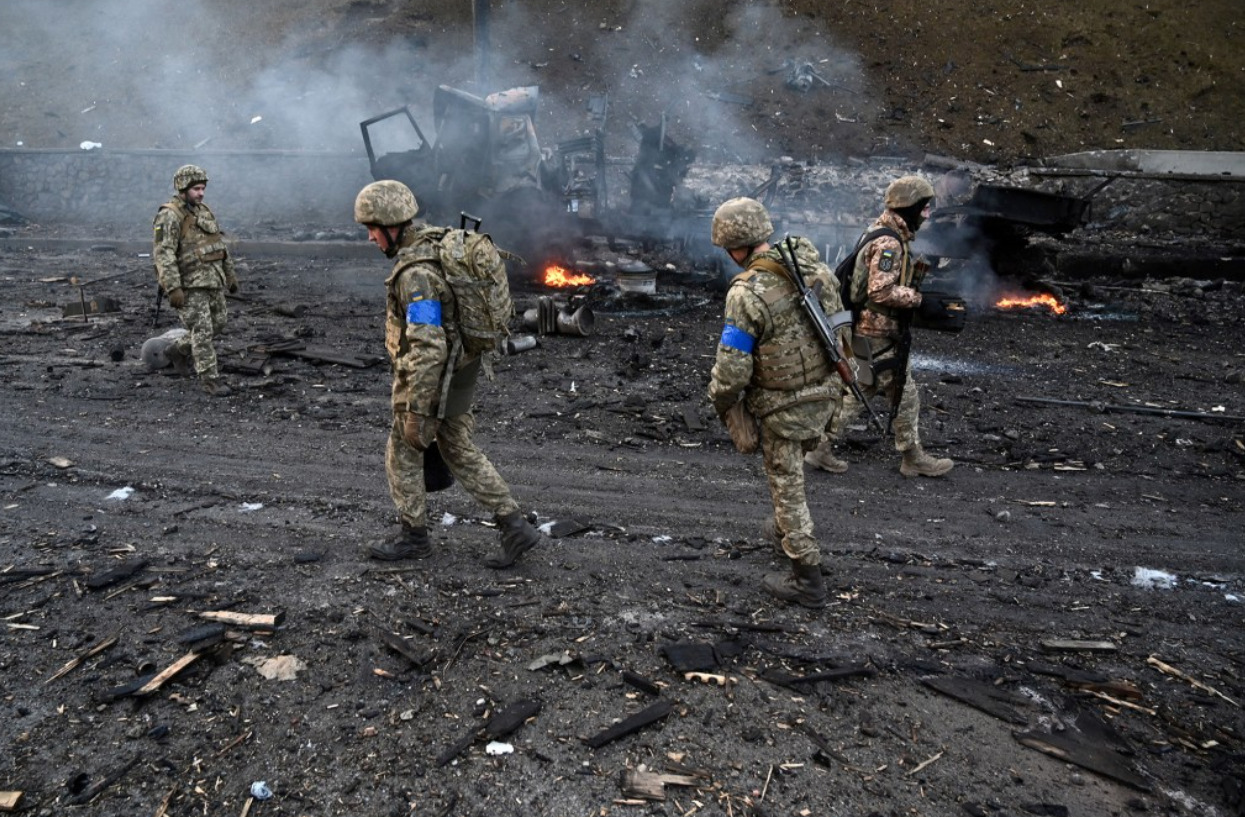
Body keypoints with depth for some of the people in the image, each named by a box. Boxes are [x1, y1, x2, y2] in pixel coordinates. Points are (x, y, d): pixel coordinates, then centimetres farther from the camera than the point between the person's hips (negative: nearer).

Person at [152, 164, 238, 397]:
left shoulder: (204, 211, 12)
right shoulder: (169, 216, -13)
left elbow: (220, 244, 21)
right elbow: (163, 254, -20)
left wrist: (230, 274, 19)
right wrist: (173, 288, -25)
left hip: (213, 281, 8)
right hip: (189, 285, -8)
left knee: (217, 325, 14)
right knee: (202, 331, -6)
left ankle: (179, 350, 35)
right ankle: (211, 380, 0)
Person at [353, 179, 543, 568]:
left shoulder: (415, 274, -27)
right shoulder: (433, 243, 5)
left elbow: (427, 349, -31)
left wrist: (417, 412, -27)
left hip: (431, 379, -9)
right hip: (458, 369, 9)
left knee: (402, 454, 11)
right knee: (461, 452, 15)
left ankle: (413, 536, 27)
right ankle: (515, 527, 13)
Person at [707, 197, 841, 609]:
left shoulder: (748, 293, -24)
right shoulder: (815, 265, -3)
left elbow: (732, 367, -22)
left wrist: (722, 403, -3)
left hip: (783, 406, -7)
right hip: (822, 395, 7)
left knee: (787, 487, 8)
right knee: (791, 465, 29)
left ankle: (807, 581, 17)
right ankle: (786, 531, 47)